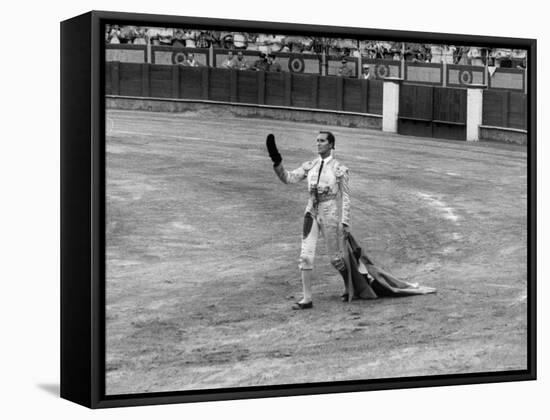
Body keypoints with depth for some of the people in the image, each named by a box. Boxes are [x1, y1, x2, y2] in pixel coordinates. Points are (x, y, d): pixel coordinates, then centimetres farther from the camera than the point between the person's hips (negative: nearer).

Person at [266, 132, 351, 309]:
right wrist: (276, 160, -18)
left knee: (335, 257, 7)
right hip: (312, 213, 4)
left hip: (330, 215, -4)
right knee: (306, 256, -4)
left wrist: (345, 222, -9)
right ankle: (307, 299, 1)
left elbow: (345, 197, -6)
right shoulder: (310, 166, 6)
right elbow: (289, 178, -4)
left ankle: (349, 285, 36)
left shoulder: (339, 169, -7)